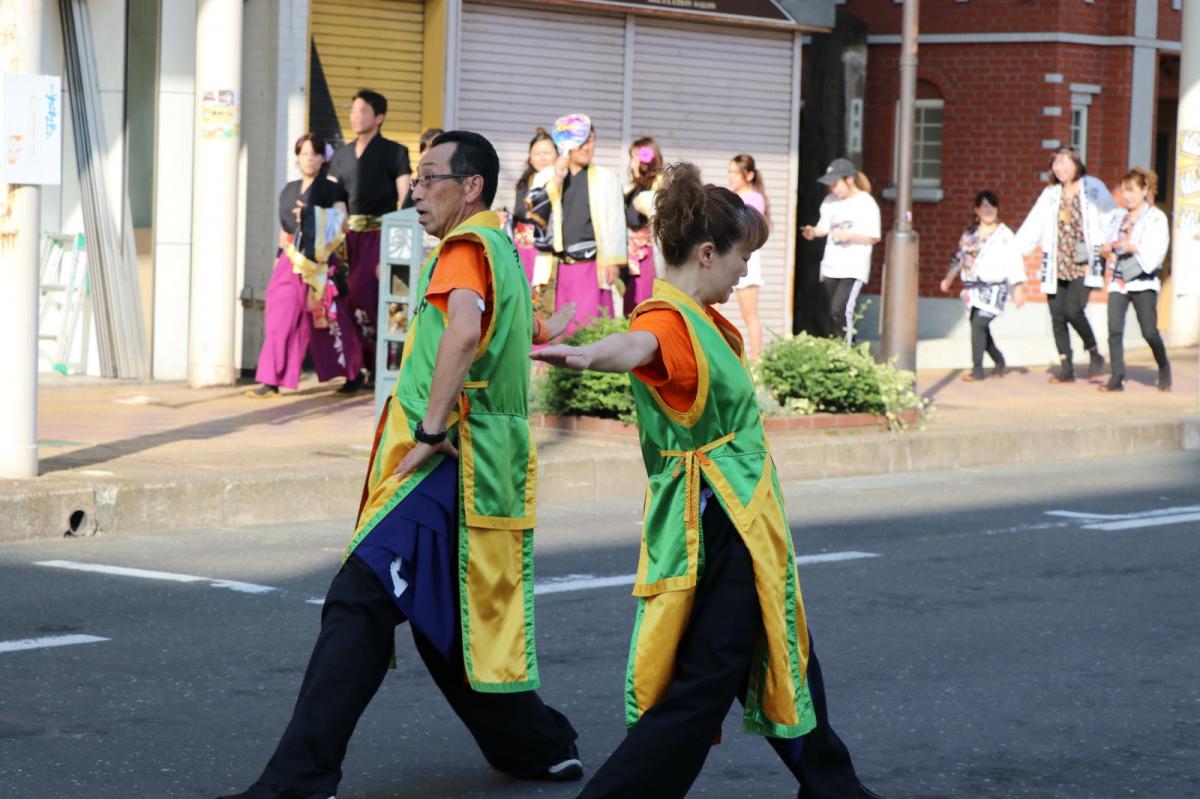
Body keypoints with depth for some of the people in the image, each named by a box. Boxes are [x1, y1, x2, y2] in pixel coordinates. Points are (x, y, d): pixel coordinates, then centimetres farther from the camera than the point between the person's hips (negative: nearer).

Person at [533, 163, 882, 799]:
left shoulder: (701, 319, 9)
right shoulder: (666, 320, -22)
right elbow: (635, 346, -46)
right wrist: (584, 356, -68)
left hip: (741, 522, 10)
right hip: (714, 525, -10)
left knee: (786, 658, 23)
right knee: (705, 681, -11)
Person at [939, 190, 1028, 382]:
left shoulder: (1005, 235, -1)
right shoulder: (969, 234, 13)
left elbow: (1014, 263, -5)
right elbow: (959, 258, 21)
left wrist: (1018, 289, -11)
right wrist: (949, 278, 14)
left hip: (994, 289, -5)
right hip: (972, 288, 5)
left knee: (979, 324, -18)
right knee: (980, 328, 7)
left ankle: (977, 369, -14)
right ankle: (999, 360, 31)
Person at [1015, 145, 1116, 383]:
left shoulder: (1094, 189, 1)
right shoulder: (1050, 194, 13)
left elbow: (1111, 223, 0)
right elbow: (1032, 226, 9)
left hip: (1084, 265, -5)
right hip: (1057, 265, 5)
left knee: (1073, 310, -18)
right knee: (1057, 315, 0)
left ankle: (1095, 355, 5)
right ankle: (1066, 368, 8)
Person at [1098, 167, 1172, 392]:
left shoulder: (1156, 218, -1)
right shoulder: (1119, 217, 16)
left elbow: (1157, 252, -8)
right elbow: (1111, 243, 25)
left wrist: (1133, 248, -21)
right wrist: (1106, 249, 3)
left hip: (1143, 282, -5)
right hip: (1118, 281, 5)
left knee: (1149, 330, -6)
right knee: (1114, 329, -10)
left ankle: (1164, 371, 17)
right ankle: (1116, 378, -8)